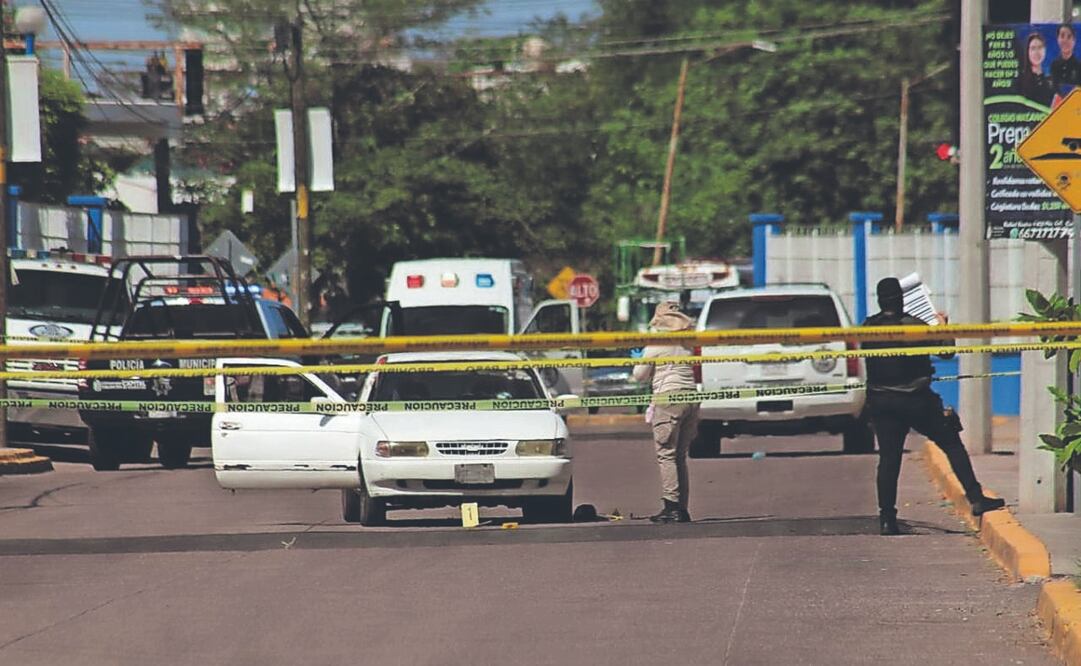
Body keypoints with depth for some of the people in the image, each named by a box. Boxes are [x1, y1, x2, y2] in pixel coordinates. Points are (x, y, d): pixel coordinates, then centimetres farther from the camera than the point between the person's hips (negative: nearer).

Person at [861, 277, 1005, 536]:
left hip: (880, 401, 3)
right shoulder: (913, 326, -11)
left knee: (888, 458, 6)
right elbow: (946, 350, -5)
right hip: (914, 399, -3)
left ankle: (886, 518, 0)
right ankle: (976, 499, 2)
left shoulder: (868, 328, -2)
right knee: (952, 445, 7)